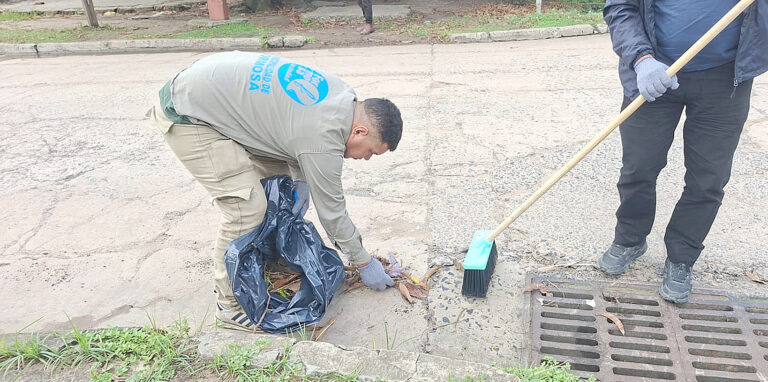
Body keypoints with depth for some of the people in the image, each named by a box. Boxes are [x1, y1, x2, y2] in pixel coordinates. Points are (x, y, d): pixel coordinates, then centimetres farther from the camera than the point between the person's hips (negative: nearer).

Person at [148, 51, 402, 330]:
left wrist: (301, 180, 1)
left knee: (278, 175, 13)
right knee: (247, 206, -16)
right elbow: (330, 209, -14)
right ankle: (231, 304, 3)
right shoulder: (326, 137, -25)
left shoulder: (341, 94, 0)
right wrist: (365, 263, 0)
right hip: (187, 116, -10)